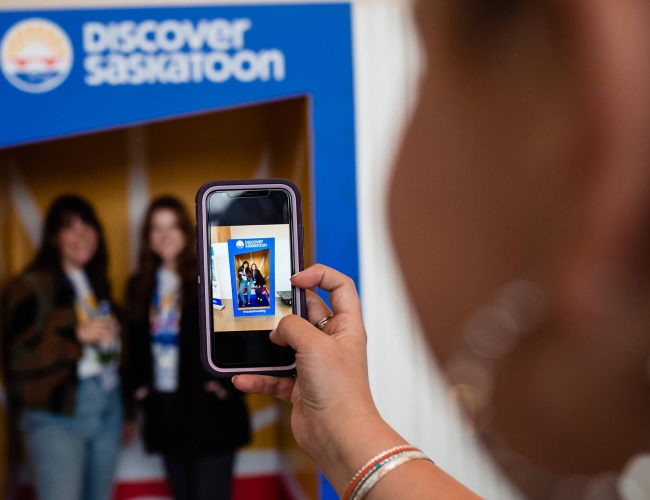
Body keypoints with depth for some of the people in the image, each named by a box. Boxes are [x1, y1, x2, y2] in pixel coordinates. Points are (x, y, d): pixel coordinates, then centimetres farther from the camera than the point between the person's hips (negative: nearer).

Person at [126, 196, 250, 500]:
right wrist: (137, 385, 4)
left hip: (209, 411, -5)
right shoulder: (140, 286, 11)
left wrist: (231, 384, -12)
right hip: (165, 413, 5)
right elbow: (136, 344, 17)